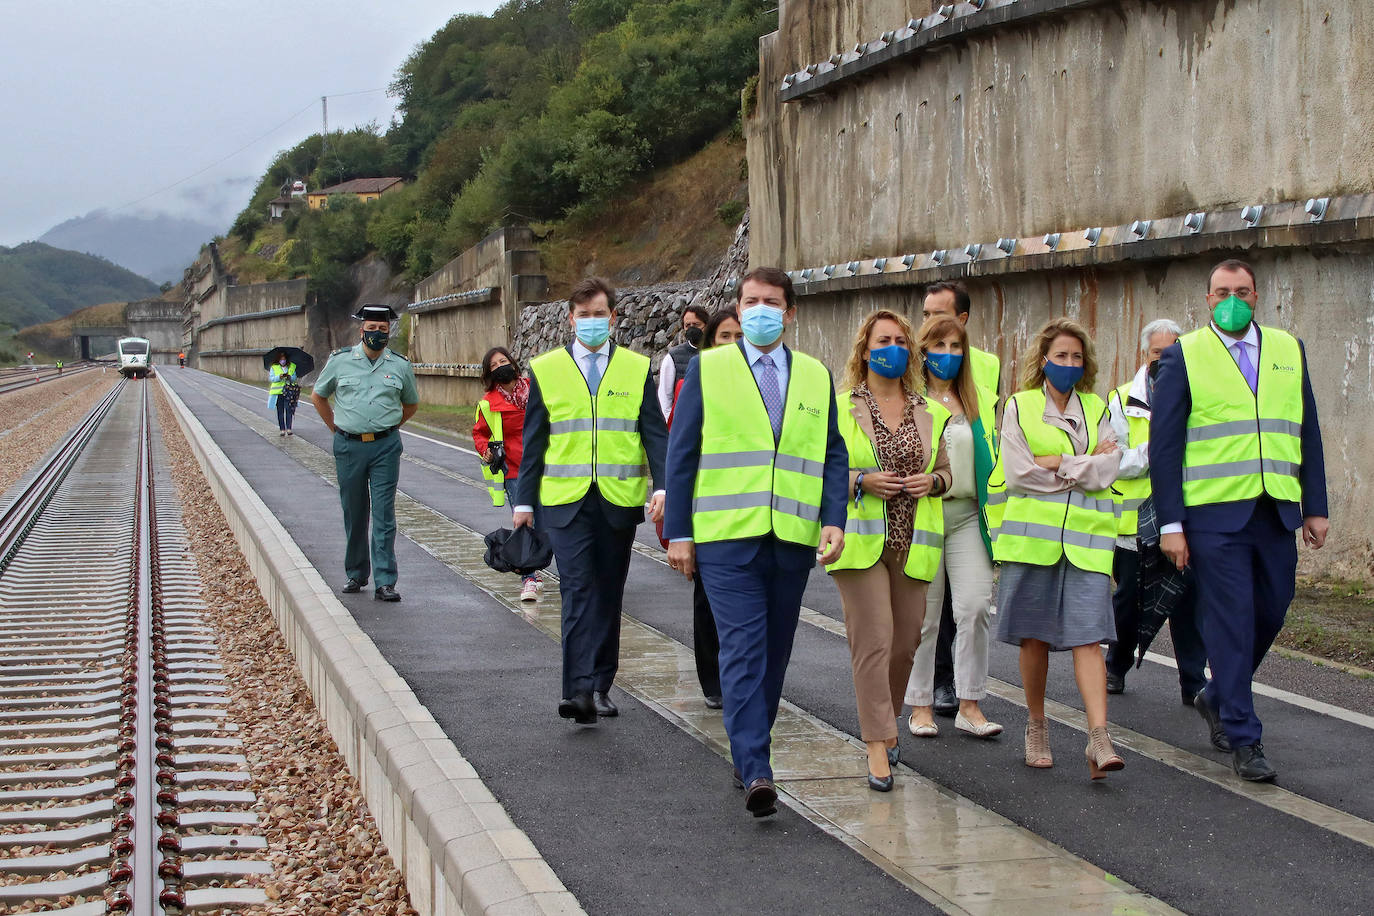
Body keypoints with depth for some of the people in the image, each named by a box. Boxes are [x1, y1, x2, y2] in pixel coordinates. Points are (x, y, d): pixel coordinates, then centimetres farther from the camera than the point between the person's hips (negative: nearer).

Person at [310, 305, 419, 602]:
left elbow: (411, 404, 21)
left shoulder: (400, 366, 5)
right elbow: (318, 396, 16)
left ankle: (385, 582, -8)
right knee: (354, 513, 8)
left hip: (385, 447, -1)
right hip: (349, 446, 1)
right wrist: (337, 428, 12)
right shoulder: (340, 361, 2)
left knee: (384, 515, -6)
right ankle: (355, 575, 23)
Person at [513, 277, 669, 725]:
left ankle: (600, 686, 18)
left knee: (608, 593, 9)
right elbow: (534, 441, 9)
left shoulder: (637, 369, 7)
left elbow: (654, 434, 5)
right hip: (565, 501, -1)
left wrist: (661, 486, -9)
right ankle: (580, 689, -16)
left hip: (619, 500, 1)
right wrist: (524, 501, 6)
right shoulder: (545, 369, 7)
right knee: (577, 591, -11)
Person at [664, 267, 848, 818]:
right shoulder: (708, 369, 4)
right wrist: (678, 532, -2)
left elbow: (833, 456, 11)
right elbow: (681, 454, 3)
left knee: (774, 652, 10)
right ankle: (756, 772, -17)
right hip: (727, 538, -3)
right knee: (743, 650, -12)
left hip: (793, 539, 4)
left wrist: (833, 520, -5)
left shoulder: (816, 377, 12)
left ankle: (748, 752, 26)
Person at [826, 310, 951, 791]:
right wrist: (861, 481, -14)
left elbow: (945, 468, 22)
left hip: (912, 543, 4)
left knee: (905, 642, 7)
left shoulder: (930, 413, 13)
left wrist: (932, 481, 0)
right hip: (862, 541, -4)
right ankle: (878, 748, -10)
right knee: (873, 640, -11)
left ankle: (885, 721, 32)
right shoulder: (841, 408, 1)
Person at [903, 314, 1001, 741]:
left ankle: (970, 706, -1)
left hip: (967, 514, 3)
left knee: (975, 606, -8)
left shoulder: (976, 401, 13)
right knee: (923, 614, 3)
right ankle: (921, 705, 14)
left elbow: (986, 458, 15)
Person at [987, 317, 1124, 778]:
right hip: (1032, 533, -1)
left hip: (1086, 536, 1)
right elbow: (1017, 473, -6)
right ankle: (1036, 726, 21)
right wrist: (1085, 465, -4)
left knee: (1088, 635, -10)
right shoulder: (1019, 406, 6)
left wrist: (1056, 463, -8)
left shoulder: (1096, 409, 13)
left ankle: (1099, 739, -18)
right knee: (1034, 636, 3)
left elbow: (1107, 472, 1)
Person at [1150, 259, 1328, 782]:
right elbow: (1164, 443, -2)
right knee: (1231, 622, -4)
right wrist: (1170, 523, -8)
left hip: (1276, 513, 4)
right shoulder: (1183, 356, 0)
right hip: (1214, 515, -4)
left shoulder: (1289, 350, 11)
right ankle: (1243, 740, 4)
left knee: (1270, 615, 11)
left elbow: (1307, 432, 14)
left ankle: (1218, 699, 34)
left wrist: (1316, 508, 7)